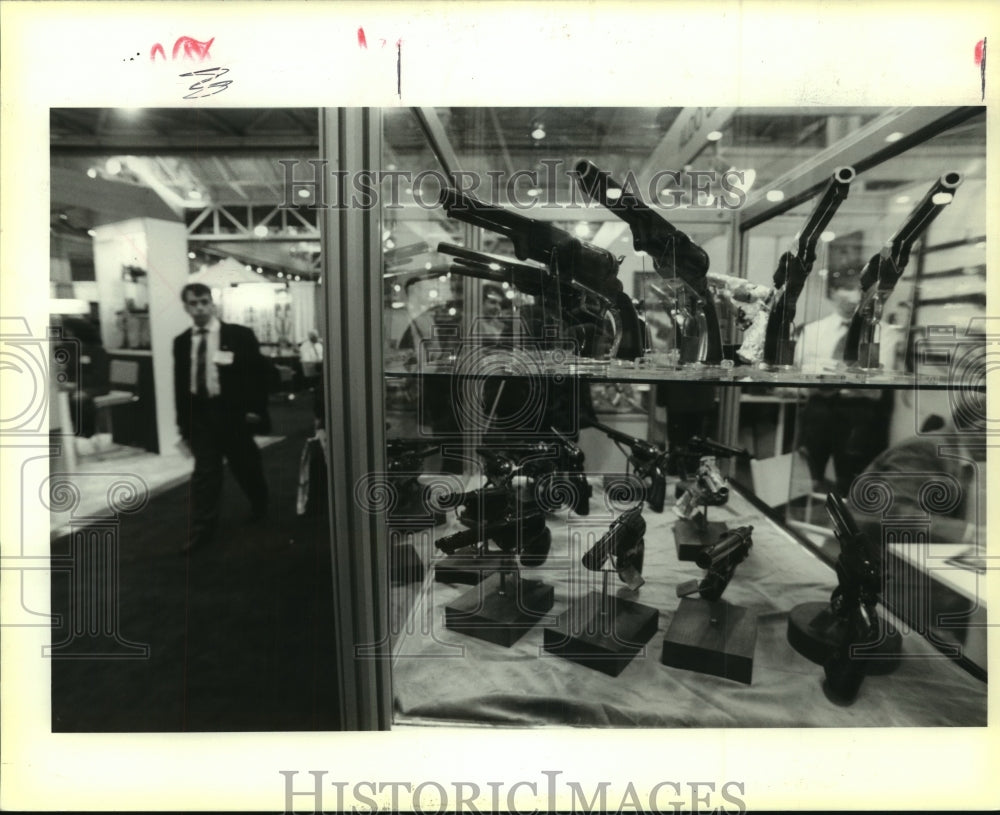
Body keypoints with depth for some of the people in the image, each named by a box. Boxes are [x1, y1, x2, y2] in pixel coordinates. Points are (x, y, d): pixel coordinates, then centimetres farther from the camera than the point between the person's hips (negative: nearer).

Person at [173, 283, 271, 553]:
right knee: (204, 472, 2)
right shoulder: (181, 342, 5)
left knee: (246, 465, 12)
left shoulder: (240, 335, -5)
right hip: (199, 413, 2)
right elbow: (179, 384, 8)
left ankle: (260, 507, 37)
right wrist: (183, 422, 6)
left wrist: (255, 409, -12)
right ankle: (202, 529, 9)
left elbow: (258, 373, -5)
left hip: (233, 410, -2)